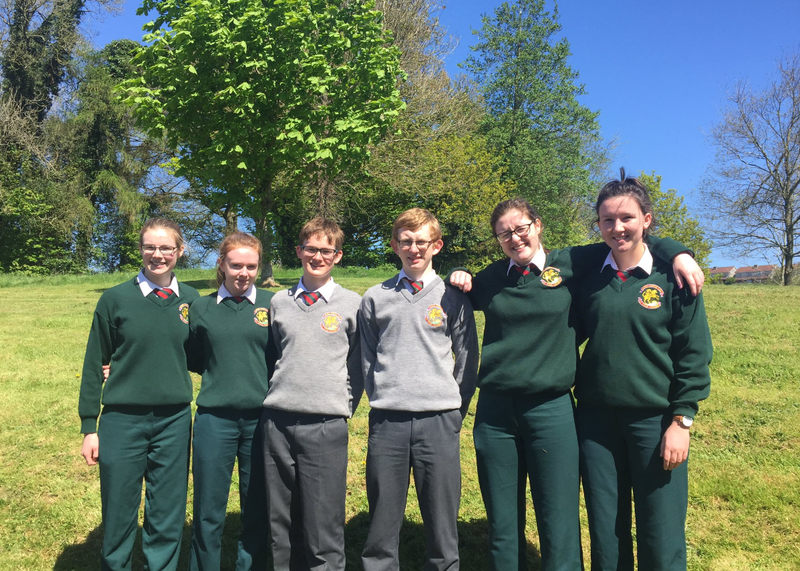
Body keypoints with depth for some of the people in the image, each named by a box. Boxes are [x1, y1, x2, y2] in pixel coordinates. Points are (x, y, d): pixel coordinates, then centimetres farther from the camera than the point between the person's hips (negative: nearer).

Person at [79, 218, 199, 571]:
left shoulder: (191, 300, 4)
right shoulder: (116, 299, -4)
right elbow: (94, 365, 0)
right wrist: (88, 427, -1)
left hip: (174, 422, 2)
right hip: (122, 420, -2)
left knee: (168, 519, 11)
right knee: (119, 518, 9)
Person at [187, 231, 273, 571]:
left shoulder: (272, 304, 1)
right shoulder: (201, 308, 5)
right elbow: (195, 362, 15)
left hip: (261, 418, 0)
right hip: (214, 419, 1)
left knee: (257, 512, 11)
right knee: (208, 514, 9)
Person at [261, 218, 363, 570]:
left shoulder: (352, 304, 2)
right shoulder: (279, 302, 11)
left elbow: (357, 366, 6)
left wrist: (343, 409, 2)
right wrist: (278, 396, 13)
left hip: (325, 426, -3)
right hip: (277, 421, 3)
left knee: (323, 526, 1)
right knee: (280, 524, 12)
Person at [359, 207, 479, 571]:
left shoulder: (452, 297, 6)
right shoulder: (375, 298, 10)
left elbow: (467, 357, 9)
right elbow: (367, 357, 15)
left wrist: (455, 410, 6)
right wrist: (380, 398, 8)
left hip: (439, 420, -1)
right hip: (386, 419, 1)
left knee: (442, 519, 4)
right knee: (382, 520, 8)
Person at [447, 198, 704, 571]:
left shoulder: (570, 265, 1)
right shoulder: (491, 278, 9)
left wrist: (675, 252, -4)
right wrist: (459, 280, 8)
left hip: (551, 410, -2)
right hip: (494, 411, 3)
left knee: (559, 530, 2)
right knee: (502, 526, 12)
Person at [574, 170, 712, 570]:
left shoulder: (672, 277, -4)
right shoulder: (588, 277, 5)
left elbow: (694, 355, -4)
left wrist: (681, 421, -7)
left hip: (655, 420, -3)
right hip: (596, 418, 3)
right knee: (605, 533, 12)